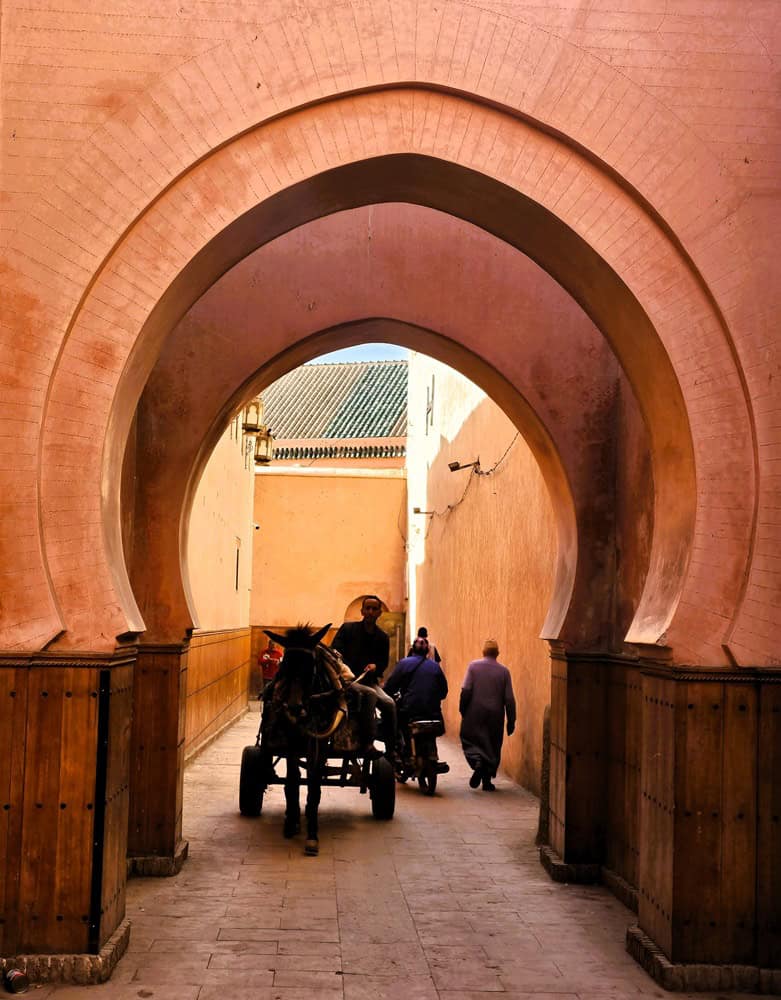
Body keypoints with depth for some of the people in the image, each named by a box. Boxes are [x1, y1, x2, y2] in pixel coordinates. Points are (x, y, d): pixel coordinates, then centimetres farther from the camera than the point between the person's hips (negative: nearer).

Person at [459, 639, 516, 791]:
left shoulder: (473, 666, -4)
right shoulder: (504, 670, -1)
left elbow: (466, 691, -10)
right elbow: (509, 699, -1)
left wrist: (462, 710, 2)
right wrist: (511, 721, 5)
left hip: (475, 713, -1)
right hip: (495, 716, 1)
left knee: (470, 739, 9)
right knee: (493, 747, 11)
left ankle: (477, 762, -18)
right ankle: (487, 781, 12)